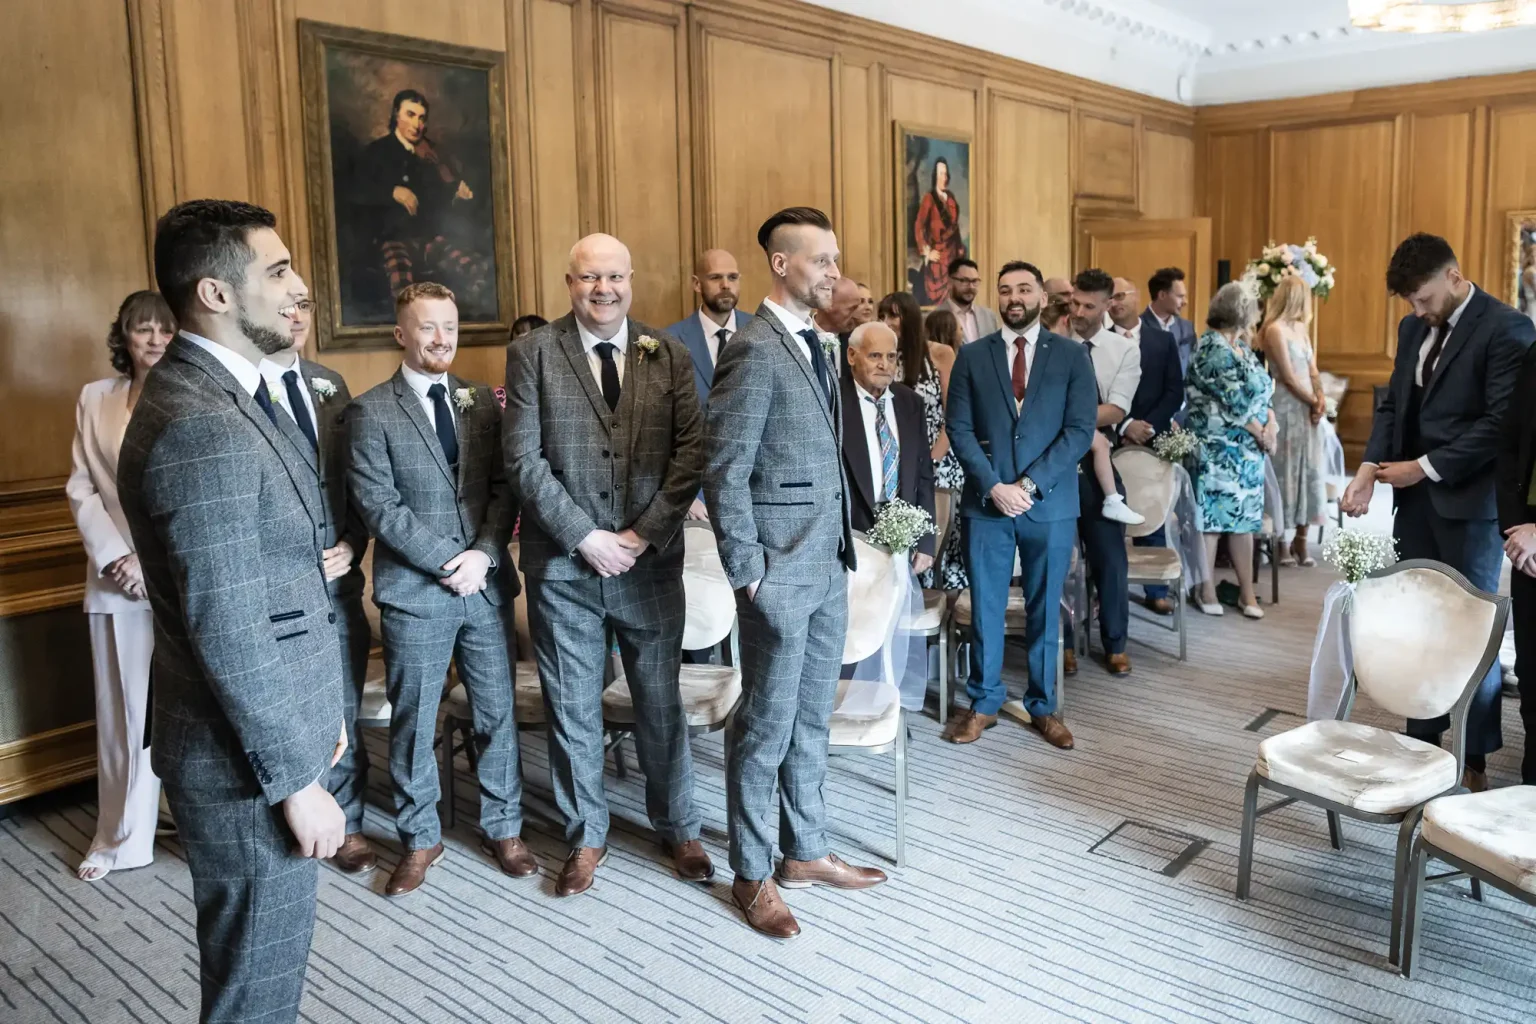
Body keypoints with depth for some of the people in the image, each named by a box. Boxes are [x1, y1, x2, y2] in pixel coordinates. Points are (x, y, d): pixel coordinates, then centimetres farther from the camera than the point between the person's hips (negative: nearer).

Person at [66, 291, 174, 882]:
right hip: (119, 579, 3)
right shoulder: (94, 399, 9)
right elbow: (81, 489, 7)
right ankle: (119, 838, 25)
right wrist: (116, 557, -5)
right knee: (125, 709, 11)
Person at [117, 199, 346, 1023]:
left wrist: (316, 707, 17)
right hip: (244, 764, -9)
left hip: (266, 735, 10)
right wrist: (297, 780, -18)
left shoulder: (214, 397, 9)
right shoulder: (201, 429, -24)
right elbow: (228, 637, -25)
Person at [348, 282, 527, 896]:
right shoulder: (371, 411, -3)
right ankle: (419, 839, 26)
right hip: (413, 591, -3)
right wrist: (448, 561, -14)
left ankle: (503, 828, 27)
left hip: (486, 585, 3)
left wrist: (484, 555, -11)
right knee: (412, 722, 9)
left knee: (498, 713, 11)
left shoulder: (482, 401, 8)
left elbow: (503, 487, 4)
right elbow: (378, 505, -10)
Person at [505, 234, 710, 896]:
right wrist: (584, 537, -12)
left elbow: (692, 451, -2)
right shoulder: (532, 355, -1)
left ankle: (678, 827, 31)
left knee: (662, 701, 12)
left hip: (651, 561, 1)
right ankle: (586, 836, 30)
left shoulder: (670, 357, 3)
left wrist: (643, 534, -11)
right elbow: (524, 459, -7)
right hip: (563, 567, -1)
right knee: (573, 710, 11)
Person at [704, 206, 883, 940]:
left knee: (811, 721, 18)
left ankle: (805, 852, 33)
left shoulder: (811, 344, 12)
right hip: (780, 573, -8)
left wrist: (842, 548, 12)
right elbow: (724, 472, -17)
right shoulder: (755, 350, -16)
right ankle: (751, 874, 22)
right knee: (767, 727, 5)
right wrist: (747, 572, -16)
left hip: (828, 565, 8)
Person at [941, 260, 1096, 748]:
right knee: (985, 607, 6)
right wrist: (994, 486, -12)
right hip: (986, 502, 1)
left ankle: (1043, 706, 23)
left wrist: (1030, 484, -14)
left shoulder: (1071, 355, 3)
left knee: (1044, 609, 9)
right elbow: (959, 429, 0)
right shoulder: (972, 356, 5)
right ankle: (983, 702, 21)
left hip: (1050, 504, 0)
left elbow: (1080, 429, -5)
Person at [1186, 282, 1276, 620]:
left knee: (1244, 517, 9)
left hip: (1247, 449, 8)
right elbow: (1235, 402, -17)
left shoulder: (1241, 348, 13)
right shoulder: (1212, 348, -13)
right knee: (1210, 517, 0)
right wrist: (1259, 432, -9)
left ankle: (1247, 592, 14)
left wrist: (1270, 423, -4)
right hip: (1217, 449, -8)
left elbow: (1260, 393, 13)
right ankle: (1207, 590, 12)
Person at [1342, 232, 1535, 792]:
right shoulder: (1414, 328, 12)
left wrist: (1426, 467, -16)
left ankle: (1475, 758, 13)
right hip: (1415, 495, 6)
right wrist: (1370, 468, -4)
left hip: (1468, 499, -6)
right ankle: (1421, 739, 20)